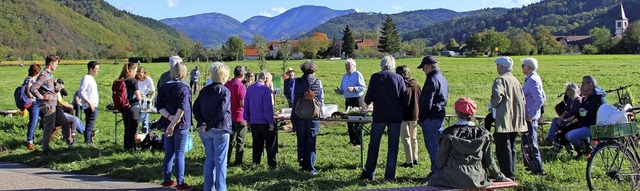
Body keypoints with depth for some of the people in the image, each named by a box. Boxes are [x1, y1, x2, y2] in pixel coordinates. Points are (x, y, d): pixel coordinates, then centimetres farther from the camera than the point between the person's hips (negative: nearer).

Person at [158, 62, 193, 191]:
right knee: (179, 154, -1)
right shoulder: (184, 88, -12)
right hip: (181, 124, -5)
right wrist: (173, 123, -21)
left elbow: (160, 107, -3)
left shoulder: (163, 88, 5)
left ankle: (167, 180, 19)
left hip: (167, 124, 5)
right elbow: (182, 109, -21)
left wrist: (169, 117, -14)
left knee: (169, 153, 14)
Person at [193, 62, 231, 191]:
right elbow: (221, 111, -19)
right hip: (220, 129, -5)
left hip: (205, 131, 5)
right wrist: (210, 126, -14)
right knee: (220, 160, 1)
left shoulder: (204, 90, 9)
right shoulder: (225, 91, -9)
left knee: (209, 158, 14)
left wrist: (202, 122, -7)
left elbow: (195, 108, 1)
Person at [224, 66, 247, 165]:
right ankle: (238, 161, 8)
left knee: (231, 139, 17)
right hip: (239, 117, -6)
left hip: (229, 116, 6)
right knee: (240, 140, 5)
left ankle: (226, 158, 20)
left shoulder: (227, 84, 2)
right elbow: (242, 103, -22)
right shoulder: (240, 86, -19)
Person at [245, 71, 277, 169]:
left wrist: (247, 119, 19)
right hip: (265, 122, -6)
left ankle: (255, 164, 15)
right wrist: (271, 122, -12)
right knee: (271, 144, 6)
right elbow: (268, 107, -16)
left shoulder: (249, 89, 5)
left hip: (253, 122, 6)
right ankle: (271, 164, 5)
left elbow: (246, 105, 11)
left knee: (257, 144, 14)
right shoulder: (266, 89, -15)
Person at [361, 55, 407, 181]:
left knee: (374, 145, 12)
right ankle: (390, 175, 6)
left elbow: (368, 98, -4)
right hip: (395, 116, 0)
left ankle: (369, 173, 16)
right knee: (393, 146, 7)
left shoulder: (375, 77, -5)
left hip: (379, 116, 0)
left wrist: (368, 102, 19)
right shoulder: (399, 78, -3)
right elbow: (405, 100, -1)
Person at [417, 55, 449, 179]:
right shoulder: (443, 79, 16)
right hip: (441, 116, 10)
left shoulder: (432, 80, -15)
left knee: (432, 145, -6)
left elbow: (427, 102, -18)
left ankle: (436, 172, -5)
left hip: (431, 118, -10)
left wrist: (421, 118, -11)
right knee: (438, 144, 14)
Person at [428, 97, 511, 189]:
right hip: (475, 180, 3)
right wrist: (500, 177, 20)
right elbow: (489, 161, 7)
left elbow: (442, 158, 2)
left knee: (434, 181, 22)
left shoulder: (448, 134, -3)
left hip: (453, 180, -3)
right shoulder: (482, 134, 3)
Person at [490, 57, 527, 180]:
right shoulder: (515, 80, 15)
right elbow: (522, 98, 17)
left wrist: (493, 104, -7)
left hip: (504, 120, -9)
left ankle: (507, 176, -8)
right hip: (515, 120, 9)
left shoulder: (500, 80, -11)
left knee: (503, 148, -6)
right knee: (511, 148, 16)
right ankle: (511, 174, 21)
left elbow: (497, 96, -25)